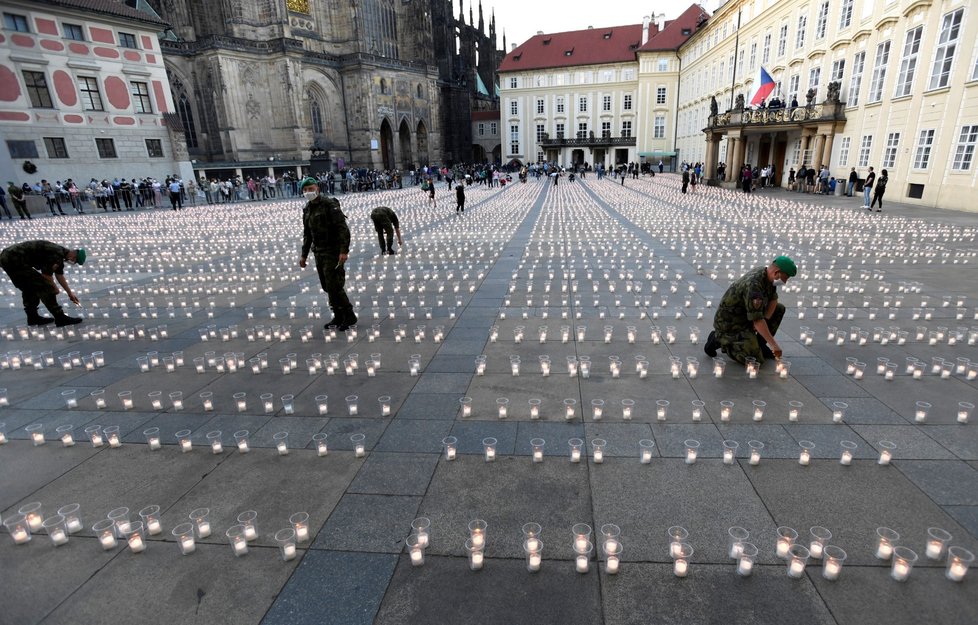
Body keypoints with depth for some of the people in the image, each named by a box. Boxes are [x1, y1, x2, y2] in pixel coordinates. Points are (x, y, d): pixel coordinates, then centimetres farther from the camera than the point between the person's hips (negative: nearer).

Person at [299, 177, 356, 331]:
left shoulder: (330, 205, -12)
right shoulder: (307, 210, 13)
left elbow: (343, 229, -18)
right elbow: (307, 234, 21)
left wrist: (344, 250, -25)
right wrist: (304, 255, 19)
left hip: (333, 252, -8)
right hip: (319, 253, 8)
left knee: (334, 286, -9)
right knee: (327, 287, 9)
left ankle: (350, 317, 3)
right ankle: (338, 317, 20)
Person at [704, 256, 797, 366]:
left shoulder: (768, 276, -2)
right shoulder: (753, 284, -30)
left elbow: (773, 299, 9)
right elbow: (757, 320, -33)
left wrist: (765, 319, -10)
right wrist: (774, 344, -30)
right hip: (730, 323, -9)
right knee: (757, 360, -16)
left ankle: (759, 344, 11)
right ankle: (719, 339, -2)